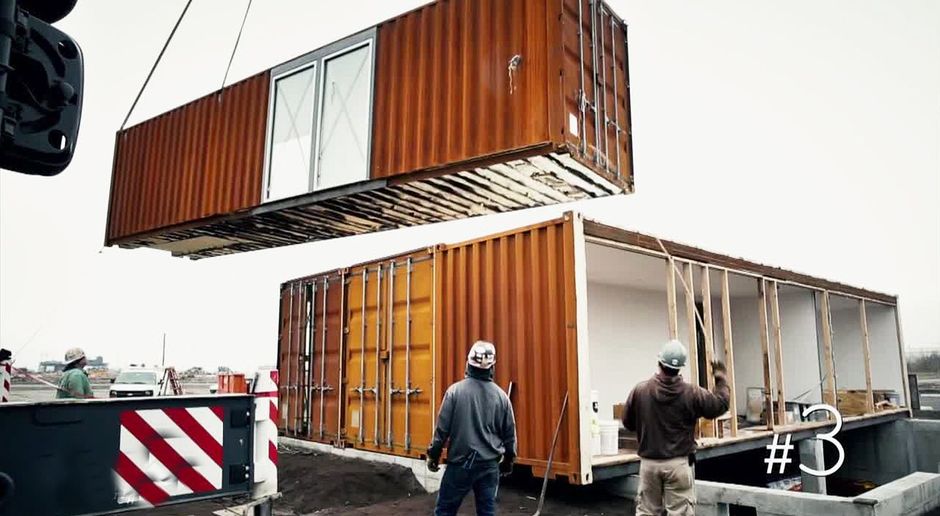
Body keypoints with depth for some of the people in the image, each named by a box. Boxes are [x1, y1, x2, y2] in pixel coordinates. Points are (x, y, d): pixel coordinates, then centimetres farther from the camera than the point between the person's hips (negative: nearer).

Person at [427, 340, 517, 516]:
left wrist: (433, 455, 7)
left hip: (459, 463, -2)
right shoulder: (501, 395, -2)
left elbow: (442, 428, -7)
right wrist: (508, 460, 22)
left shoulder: (455, 390, -10)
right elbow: (510, 433, 6)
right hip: (490, 465, 3)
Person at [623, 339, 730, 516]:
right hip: (679, 463, -1)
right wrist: (721, 379, 20)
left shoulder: (639, 390, -9)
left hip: (649, 462, 2)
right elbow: (721, 404, 4)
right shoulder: (691, 393, -11)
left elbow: (628, 423, 3)